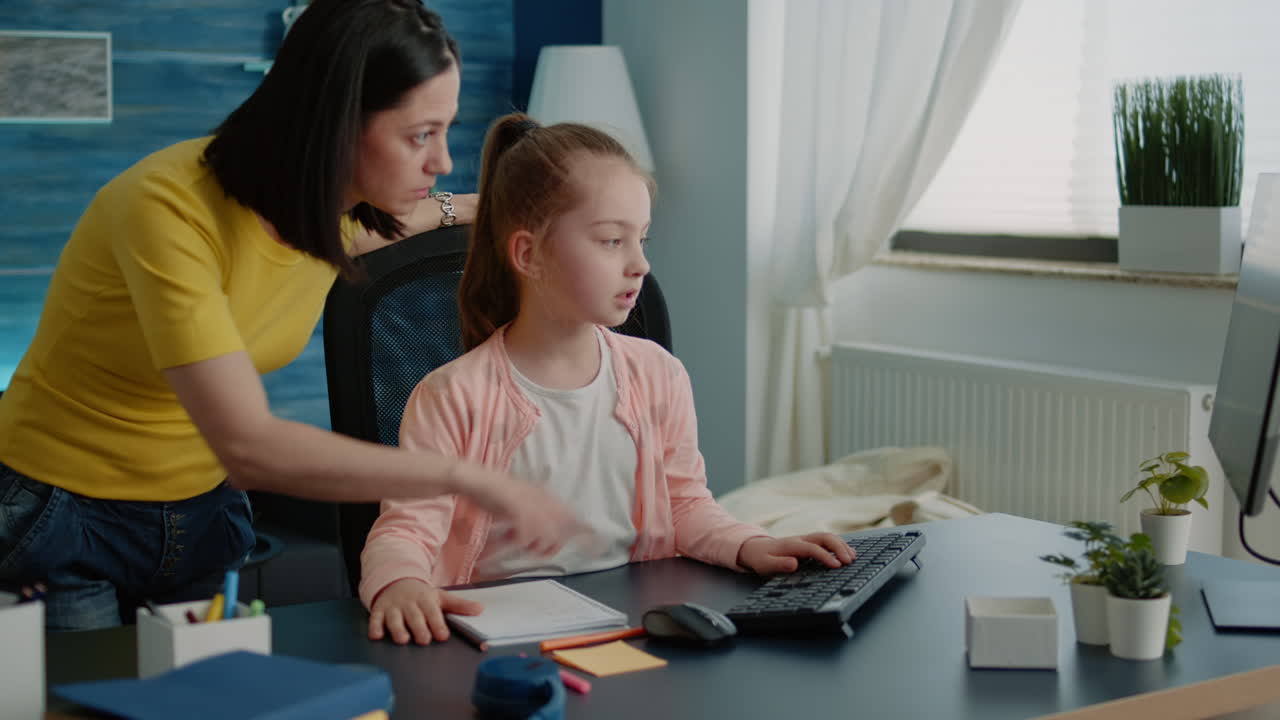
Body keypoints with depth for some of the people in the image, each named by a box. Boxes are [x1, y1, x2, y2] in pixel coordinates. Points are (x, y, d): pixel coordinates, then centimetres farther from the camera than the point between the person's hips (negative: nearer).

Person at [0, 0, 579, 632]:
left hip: (204, 510, 6)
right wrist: (468, 478, -36)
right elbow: (249, 446, -37)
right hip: (62, 519, -5)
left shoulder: (338, 211, -8)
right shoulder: (170, 207, -30)